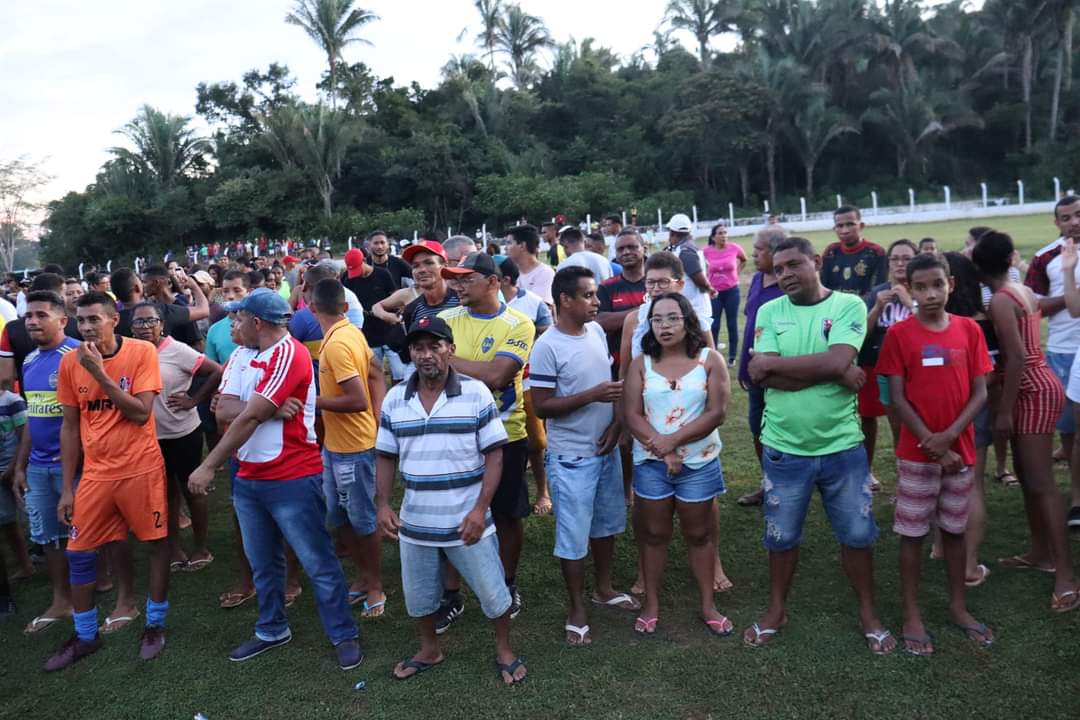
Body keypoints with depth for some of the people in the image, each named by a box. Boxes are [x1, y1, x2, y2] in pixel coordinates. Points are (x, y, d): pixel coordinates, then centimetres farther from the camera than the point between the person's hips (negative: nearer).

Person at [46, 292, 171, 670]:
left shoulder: (142, 352, -10)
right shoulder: (70, 361, 0)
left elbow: (141, 414, -16)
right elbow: (70, 425, 5)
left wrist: (99, 372, -21)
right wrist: (67, 488, 5)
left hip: (141, 467, -3)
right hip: (96, 472, 4)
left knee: (156, 542, 6)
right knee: (78, 552, 8)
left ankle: (155, 624, 24)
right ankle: (85, 636, 26)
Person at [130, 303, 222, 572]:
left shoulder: (178, 351, -15)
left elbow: (217, 371, -17)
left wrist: (194, 400, -15)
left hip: (183, 433, -5)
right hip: (151, 436, 5)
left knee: (191, 490, 8)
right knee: (167, 492, 16)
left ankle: (201, 549, 22)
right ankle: (174, 550, 29)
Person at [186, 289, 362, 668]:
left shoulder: (289, 353, -17)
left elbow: (249, 417, -21)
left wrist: (208, 466, -19)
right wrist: (271, 410, -19)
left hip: (293, 479, -8)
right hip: (248, 478, 8)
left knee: (318, 563, 1)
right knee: (262, 563, 18)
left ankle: (345, 635, 14)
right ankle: (272, 630, 35)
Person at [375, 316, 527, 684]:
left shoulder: (476, 393, -11)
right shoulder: (394, 399, 0)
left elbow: (494, 454, -10)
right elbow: (386, 457, 7)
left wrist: (480, 509, -17)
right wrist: (383, 505, -4)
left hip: (467, 521, -3)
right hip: (415, 523, 3)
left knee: (492, 591, 10)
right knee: (418, 596, 19)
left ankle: (504, 650, 35)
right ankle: (429, 650, 45)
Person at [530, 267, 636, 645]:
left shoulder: (597, 331, 2)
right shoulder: (547, 347, -18)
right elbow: (542, 406, -18)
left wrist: (616, 422, -5)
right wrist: (593, 396, -25)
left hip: (606, 448, 7)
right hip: (571, 457, -7)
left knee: (607, 522, 20)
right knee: (574, 534, 5)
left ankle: (603, 587, 41)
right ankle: (577, 609, 21)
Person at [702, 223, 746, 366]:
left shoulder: (735, 248, -8)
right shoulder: (706, 251, -11)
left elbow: (744, 260, 13)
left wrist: (737, 274, 5)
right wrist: (707, 284, 2)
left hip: (732, 291, 1)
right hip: (714, 292, -1)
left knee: (732, 324, 7)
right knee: (714, 325, 3)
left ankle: (732, 357, 18)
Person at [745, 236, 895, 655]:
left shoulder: (849, 305, -6)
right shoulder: (769, 312, -1)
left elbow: (837, 360, -22)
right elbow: (761, 375, -14)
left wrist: (773, 363, -15)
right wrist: (834, 372, -17)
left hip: (842, 446, -1)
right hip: (784, 448, 1)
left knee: (858, 534, 13)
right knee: (781, 536, 15)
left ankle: (868, 613, 34)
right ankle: (776, 610, 36)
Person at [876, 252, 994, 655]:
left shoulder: (969, 330, 1)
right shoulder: (899, 333, -8)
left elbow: (980, 392, -1)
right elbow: (897, 399, -9)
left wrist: (950, 435, -15)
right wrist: (933, 444, -14)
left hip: (960, 451, 3)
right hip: (916, 453, -3)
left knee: (955, 530, 15)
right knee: (913, 534, 6)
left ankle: (958, 607, 30)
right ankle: (912, 616, 16)